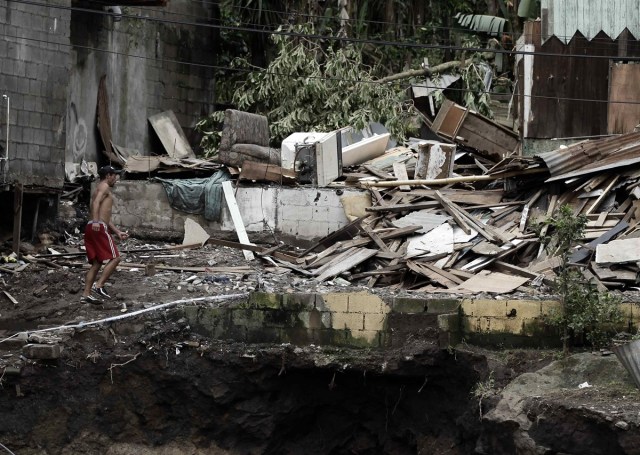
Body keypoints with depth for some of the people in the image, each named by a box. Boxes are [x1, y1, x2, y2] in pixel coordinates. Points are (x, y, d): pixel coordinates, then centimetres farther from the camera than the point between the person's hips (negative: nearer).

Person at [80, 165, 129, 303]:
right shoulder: (104, 187, 0)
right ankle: (99, 285, -16)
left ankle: (85, 295, 6)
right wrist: (96, 221, -33)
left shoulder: (102, 189, 30)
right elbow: (96, 202, -20)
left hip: (91, 229, 10)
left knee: (96, 263, 10)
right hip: (99, 228, -10)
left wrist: (117, 232, 31)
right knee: (115, 258, -8)